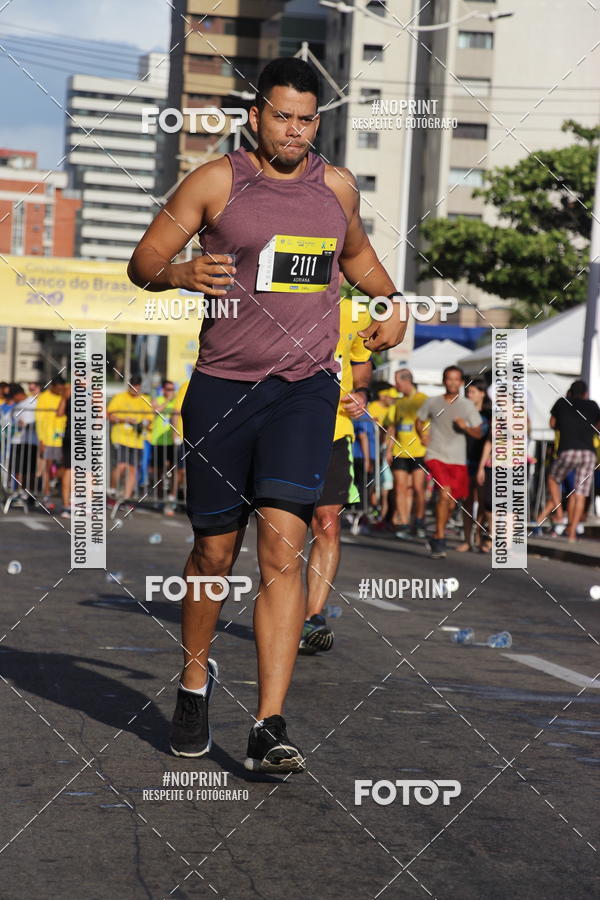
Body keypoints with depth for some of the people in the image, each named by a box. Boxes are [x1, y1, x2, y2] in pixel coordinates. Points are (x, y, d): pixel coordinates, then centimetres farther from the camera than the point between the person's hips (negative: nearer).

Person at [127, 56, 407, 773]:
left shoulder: (337, 187, 11)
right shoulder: (215, 182, 0)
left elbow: (356, 253, 31)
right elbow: (142, 261, 1)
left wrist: (391, 302, 14)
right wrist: (181, 273, -20)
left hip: (305, 387, 1)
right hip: (221, 387, -1)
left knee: (282, 549, -13)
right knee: (214, 553, 9)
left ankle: (269, 728, -16)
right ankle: (195, 675, 36)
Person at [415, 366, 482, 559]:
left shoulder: (467, 406, 5)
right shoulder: (432, 402, 4)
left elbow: (478, 433, 8)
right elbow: (419, 422, 18)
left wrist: (465, 427, -13)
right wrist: (423, 437, -1)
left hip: (457, 459, 2)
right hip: (436, 456, -2)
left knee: (451, 504, 6)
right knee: (444, 494, -22)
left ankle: (436, 537, 30)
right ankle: (440, 540, -16)